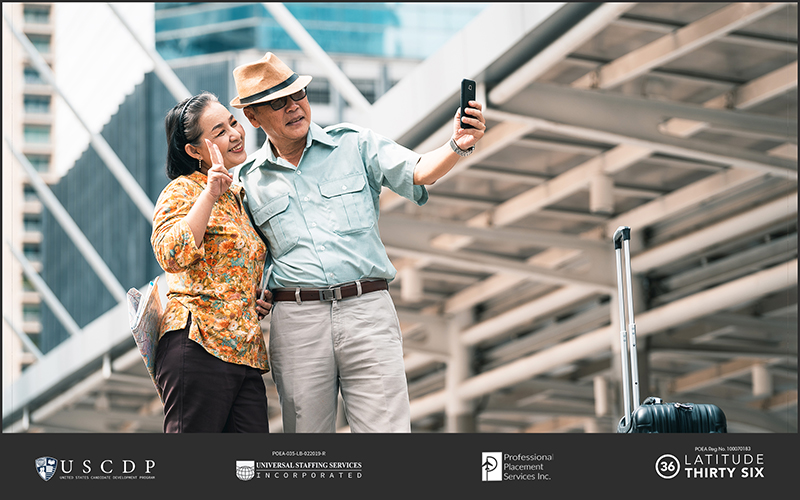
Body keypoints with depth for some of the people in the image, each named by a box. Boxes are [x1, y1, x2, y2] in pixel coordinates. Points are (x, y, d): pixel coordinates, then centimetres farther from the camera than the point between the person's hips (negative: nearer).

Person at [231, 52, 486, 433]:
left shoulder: (354, 145, 8)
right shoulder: (247, 181, 12)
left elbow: (418, 172, -5)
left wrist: (458, 146, -25)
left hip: (367, 307, -1)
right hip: (296, 319, 1)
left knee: (387, 428, -7)